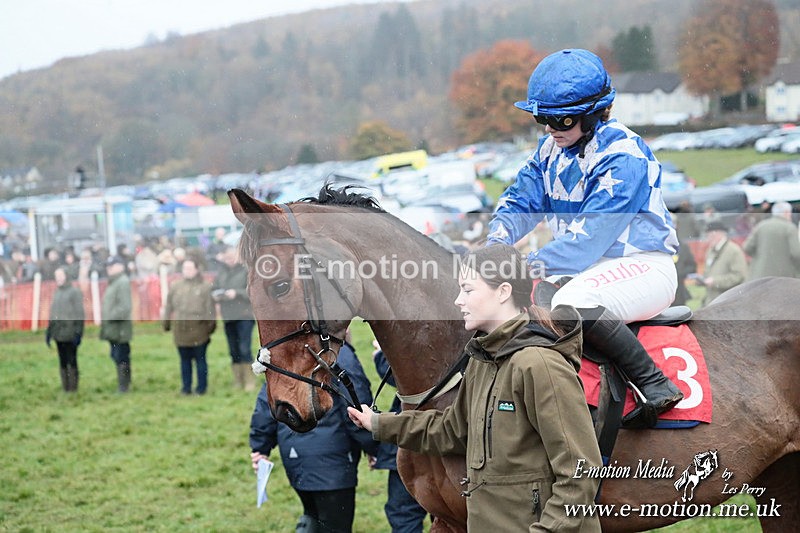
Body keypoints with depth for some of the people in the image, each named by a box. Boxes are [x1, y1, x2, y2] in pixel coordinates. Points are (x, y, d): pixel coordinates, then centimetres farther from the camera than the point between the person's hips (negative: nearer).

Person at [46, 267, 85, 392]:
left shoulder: (75, 292, -5)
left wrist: (78, 333, -15)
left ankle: (73, 390, -4)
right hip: (58, 333, 7)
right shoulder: (56, 293, 16)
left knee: (72, 362, -6)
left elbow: (80, 314, -9)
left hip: (70, 333, -7)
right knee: (62, 363, 8)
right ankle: (65, 388, 12)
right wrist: (48, 331, 15)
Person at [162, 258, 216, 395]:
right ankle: (186, 387, 18)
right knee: (185, 359, 10)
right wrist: (166, 323, 12)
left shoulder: (204, 286, 1)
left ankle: (201, 387, 11)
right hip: (180, 329, 3)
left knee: (200, 359, 3)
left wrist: (210, 325, -4)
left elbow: (210, 307, 0)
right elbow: (169, 306, 14)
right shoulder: (175, 287, 11)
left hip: (198, 329, -3)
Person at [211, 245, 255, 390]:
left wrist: (237, 293, -18)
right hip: (228, 317, 5)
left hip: (244, 315, -5)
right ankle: (237, 382, 16)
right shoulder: (221, 271, 9)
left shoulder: (247, 270, -5)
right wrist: (216, 295, -5)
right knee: (233, 351, 9)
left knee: (245, 349, -8)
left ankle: (249, 381, 0)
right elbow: (214, 289, 16)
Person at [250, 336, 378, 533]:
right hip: (331, 461, -7)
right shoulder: (341, 356, -16)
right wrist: (375, 448, -1)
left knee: (313, 515, 28)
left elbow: (266, 402, 8)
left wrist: (260, 446, 16)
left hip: (295, 460, 7)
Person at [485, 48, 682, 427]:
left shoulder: (624, 158, -19)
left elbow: (591, 235, -26)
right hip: (585, 266, 9)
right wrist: (495, 246, -14)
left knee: (573, 302, -36)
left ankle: (655, 384, -25)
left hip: (643, 267, -9)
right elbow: (520, 201, 6)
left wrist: (532, 265, -32)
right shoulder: (552, 148, 6)